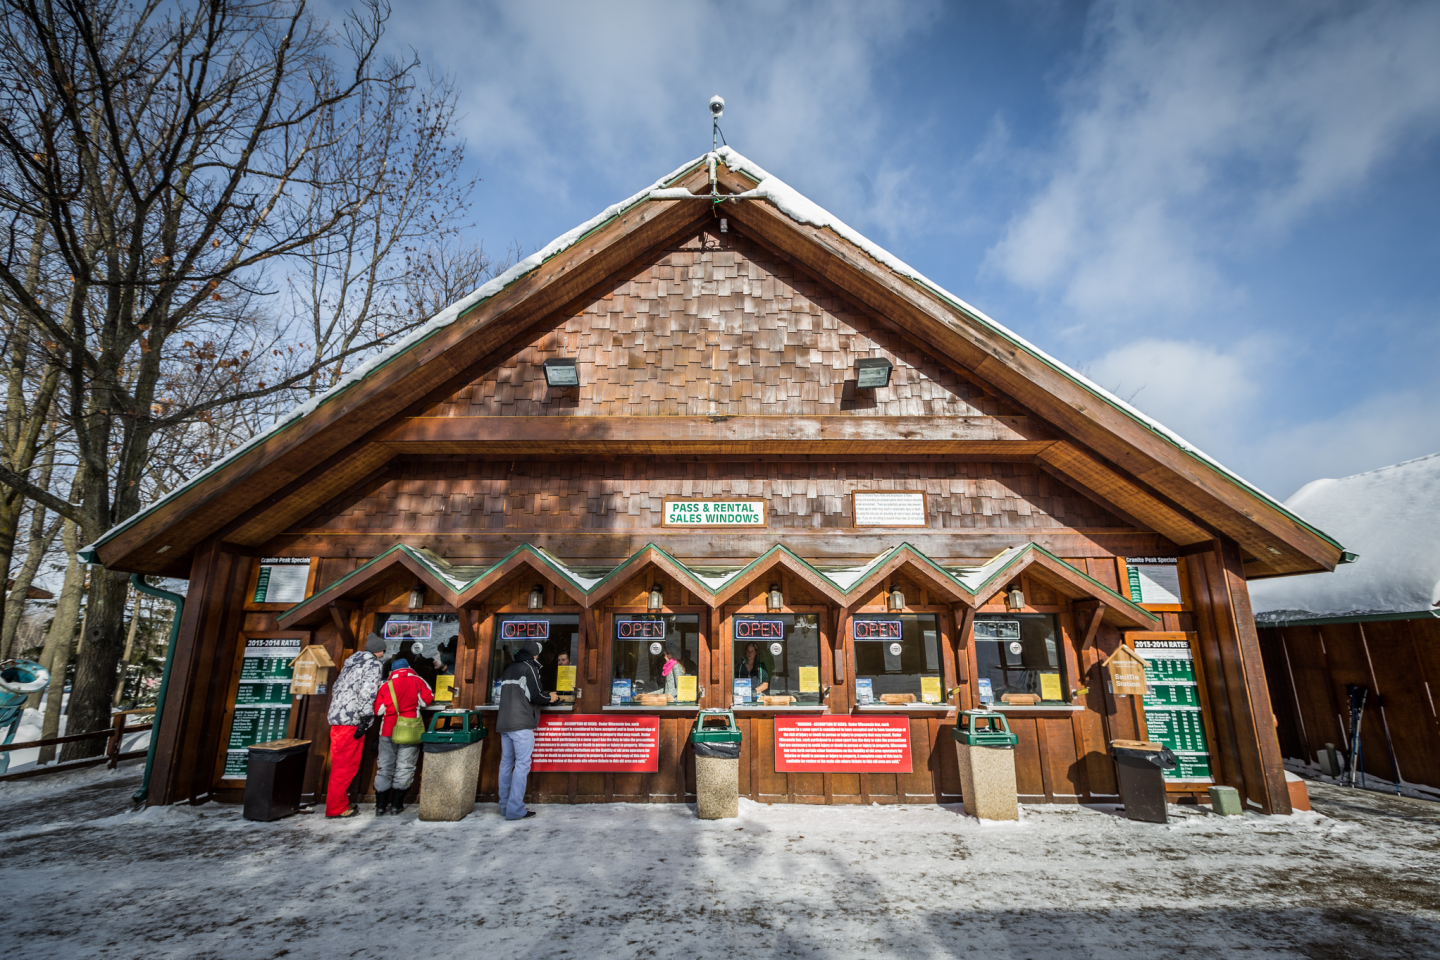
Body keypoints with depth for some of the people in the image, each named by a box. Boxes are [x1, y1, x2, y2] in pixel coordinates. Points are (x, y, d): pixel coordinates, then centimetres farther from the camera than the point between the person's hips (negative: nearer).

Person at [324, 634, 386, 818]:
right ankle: (336, 808, 4)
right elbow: (367, 693, -17)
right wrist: (365, 720, -16)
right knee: (346, 765, -1)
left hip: (337, 718, 9)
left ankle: (341, 801, 28)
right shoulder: (373, 664, -8)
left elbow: (336, 688, 22)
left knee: (340, 763, 17)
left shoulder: (352, 662, 19)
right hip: (352, 720, -9)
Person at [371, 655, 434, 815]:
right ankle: (396, 804, 9)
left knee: (384, 767, 12)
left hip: (388, 730, 2)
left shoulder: (386, 685, 3)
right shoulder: (417, 681, -1)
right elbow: (428, 698, 1)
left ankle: (381, 805, 15)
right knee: (404, 766, 7)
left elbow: (378, 709, 2)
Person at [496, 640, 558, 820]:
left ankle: (505, 806, 16)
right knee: (522, 764, -5)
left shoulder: (509, 670, 19)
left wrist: (544, 697, 22)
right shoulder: (530, 668, -6)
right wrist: (550, 697, 7)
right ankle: (515, 810, -6)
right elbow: (535, 696, -12)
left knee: (506, 763, 11)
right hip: (521, 724, -8)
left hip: (504, 722, 8)